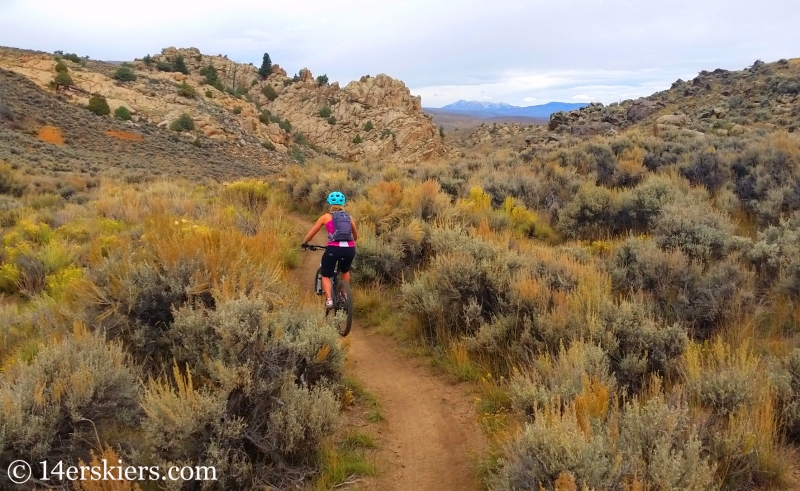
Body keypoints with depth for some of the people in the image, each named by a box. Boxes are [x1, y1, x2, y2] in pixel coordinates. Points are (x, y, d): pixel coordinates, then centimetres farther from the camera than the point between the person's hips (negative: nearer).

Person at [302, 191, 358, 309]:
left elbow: (311, 233, 18)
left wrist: (304, 243, 36)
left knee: (326, 276, 16)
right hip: (350, 249, 3)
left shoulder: (326, 217, 11)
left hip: (333, 249, -3)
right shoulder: (349, 217, 19)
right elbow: (356, 236, 31)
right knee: (345, 271, 34)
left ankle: (329, 299, -4)